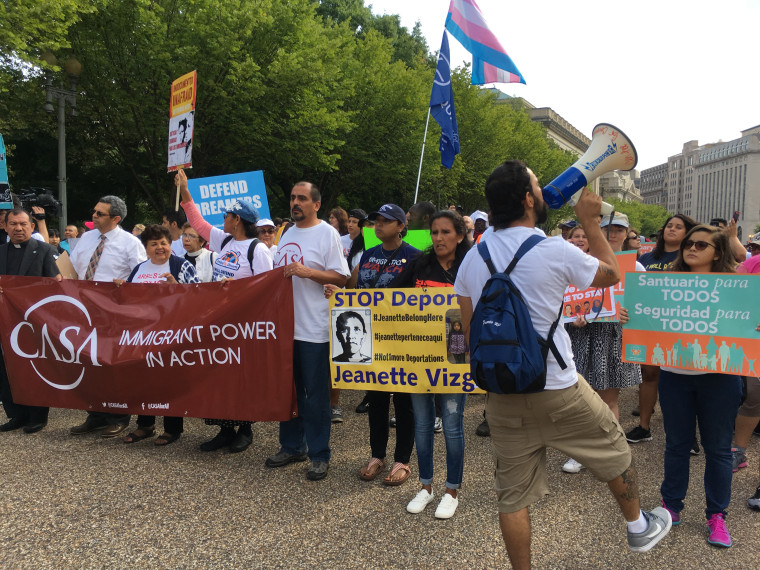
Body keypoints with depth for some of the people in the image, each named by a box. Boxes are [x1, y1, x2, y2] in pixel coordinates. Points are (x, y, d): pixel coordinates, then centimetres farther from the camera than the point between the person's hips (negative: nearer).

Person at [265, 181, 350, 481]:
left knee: (316, 394, 1)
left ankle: (319, 455, 13)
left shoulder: (327, 233, -6)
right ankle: (292, 446, 30)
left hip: (314, 328, -7)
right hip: (285, 324, 7)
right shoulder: (287, 234, 16)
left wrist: (308, 272, -21)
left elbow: (341, 278, -12)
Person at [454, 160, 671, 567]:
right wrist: (591, 222, 11)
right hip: (557, 389, -4)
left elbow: (470, 329, 7)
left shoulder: (472, 258, 1)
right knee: (613, 450, 23)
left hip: (501, 394, 4)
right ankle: (639, 528, 45)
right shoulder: (555, 251, -14)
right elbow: (611, 274, 4)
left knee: (512, 494, 12)